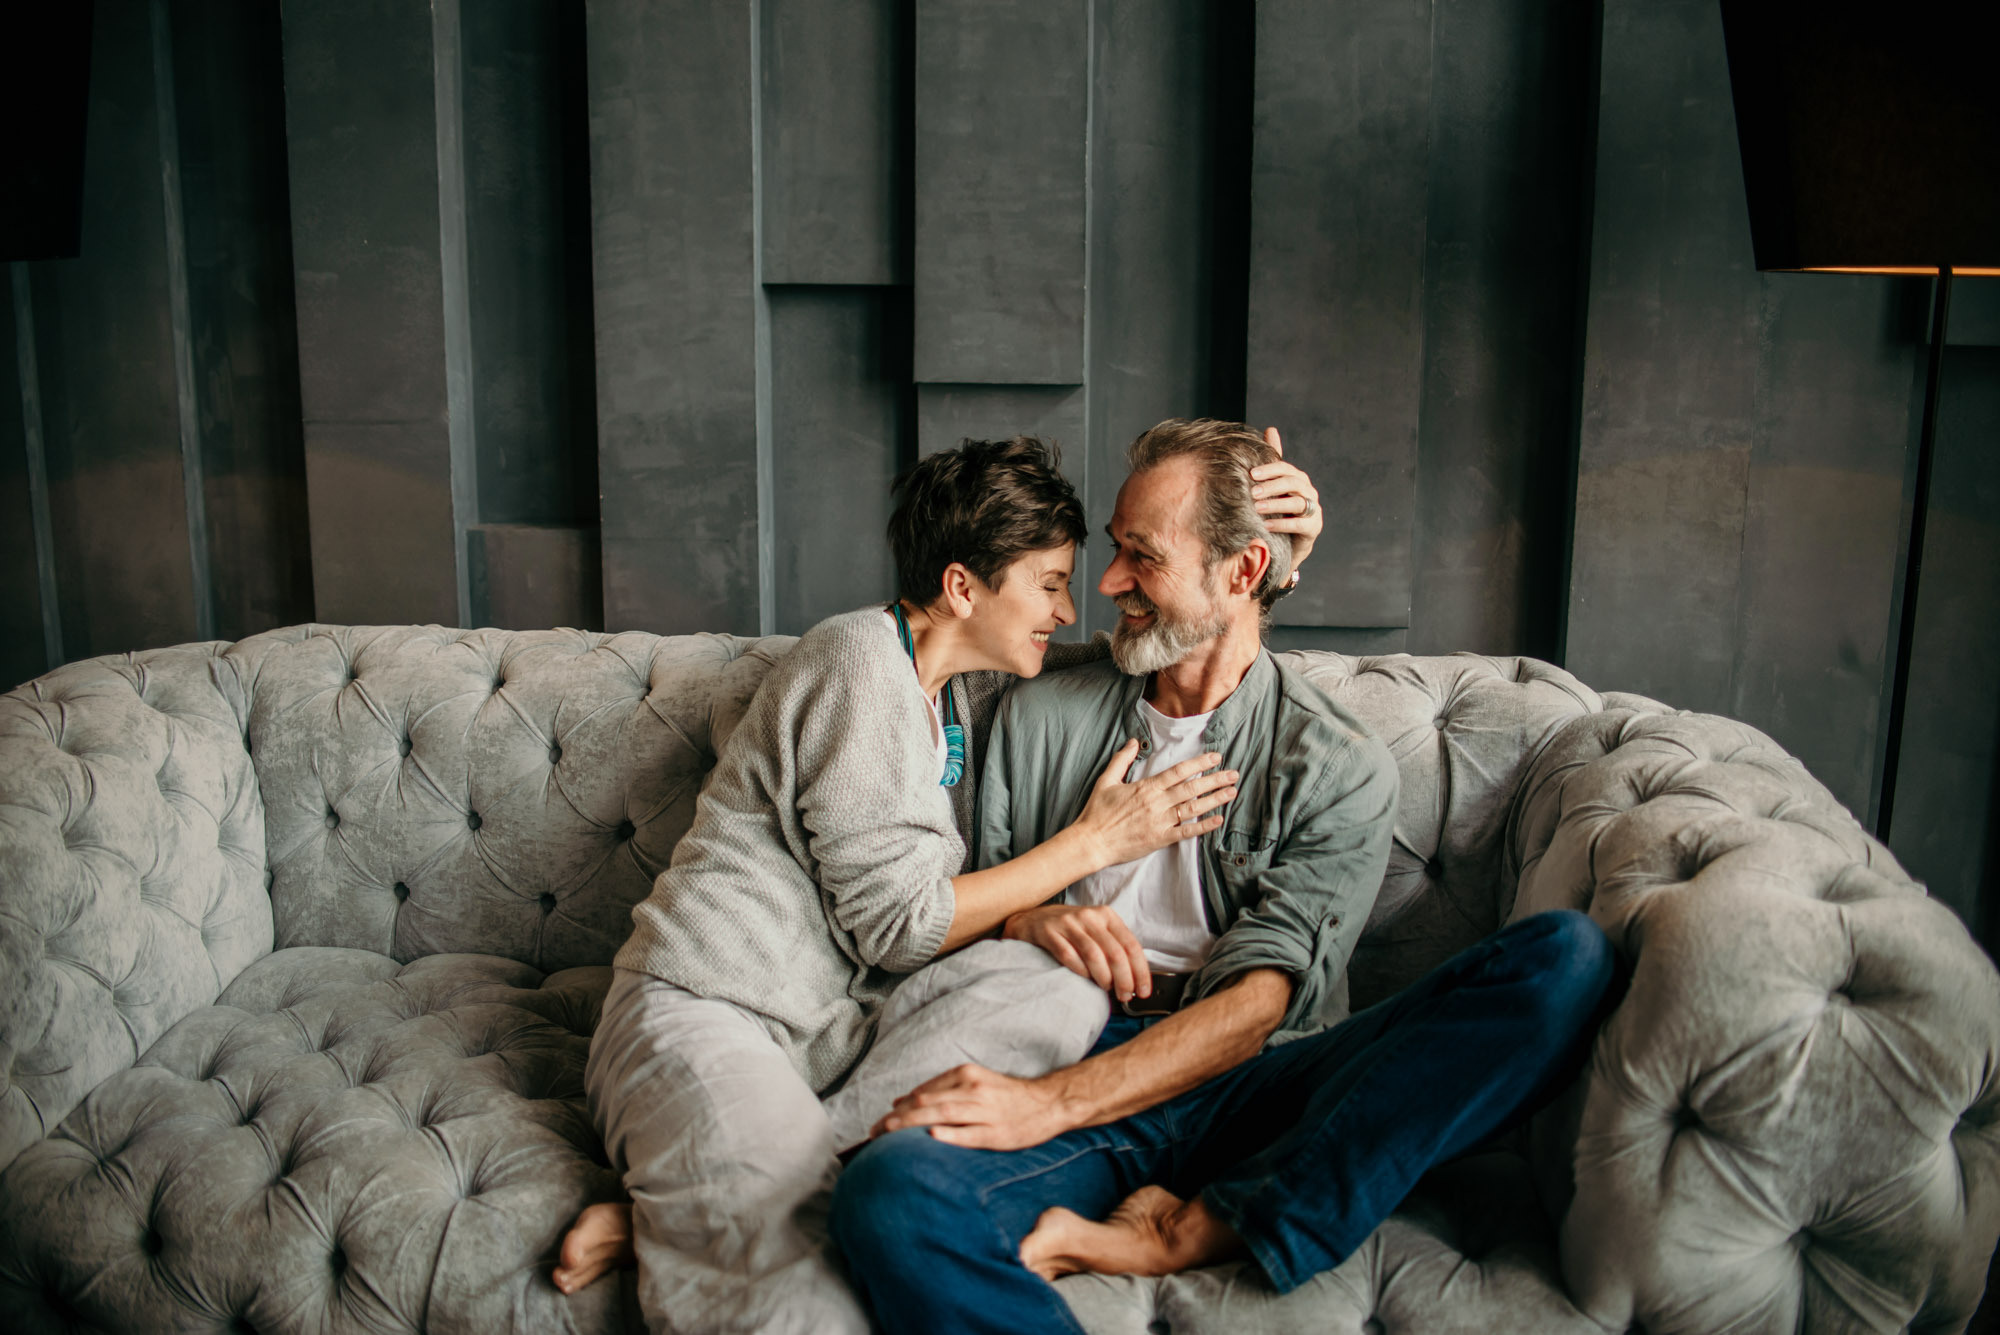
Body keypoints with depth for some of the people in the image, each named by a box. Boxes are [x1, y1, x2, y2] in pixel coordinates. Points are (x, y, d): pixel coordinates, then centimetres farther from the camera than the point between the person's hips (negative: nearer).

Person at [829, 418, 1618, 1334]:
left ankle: (1194, 1231, -29)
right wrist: (1028, 919, -4)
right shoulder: (1040, 717, 16)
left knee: (1567, 958, -26)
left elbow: (1260, 999, -7)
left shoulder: (1340, 769, 5)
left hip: (1252, 1086, 1)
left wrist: (1053, 1103, -19)